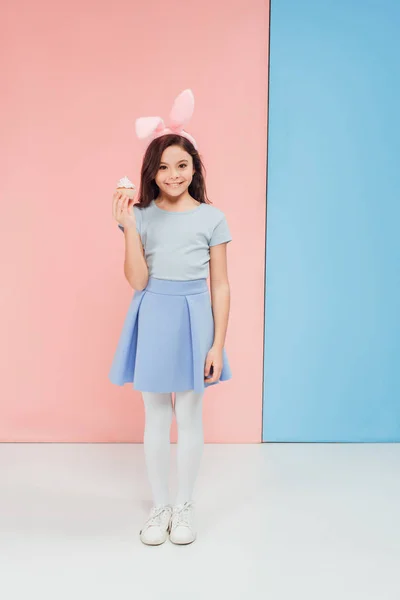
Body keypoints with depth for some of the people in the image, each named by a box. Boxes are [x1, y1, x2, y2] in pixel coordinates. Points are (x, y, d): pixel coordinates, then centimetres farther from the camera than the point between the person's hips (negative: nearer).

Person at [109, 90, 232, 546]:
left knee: (189, 416, 9)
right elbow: (138, 280, -8)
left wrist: (218, 344, -5)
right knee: (155, 417, 11)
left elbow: (220, 286, -2)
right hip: (152, 319, 1)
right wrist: (128, 228, -17)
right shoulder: (141, 216, 0)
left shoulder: (212, 218, -2)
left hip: (194, 318, -1)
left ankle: (185, 505, 29)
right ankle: (159, 506, 29)